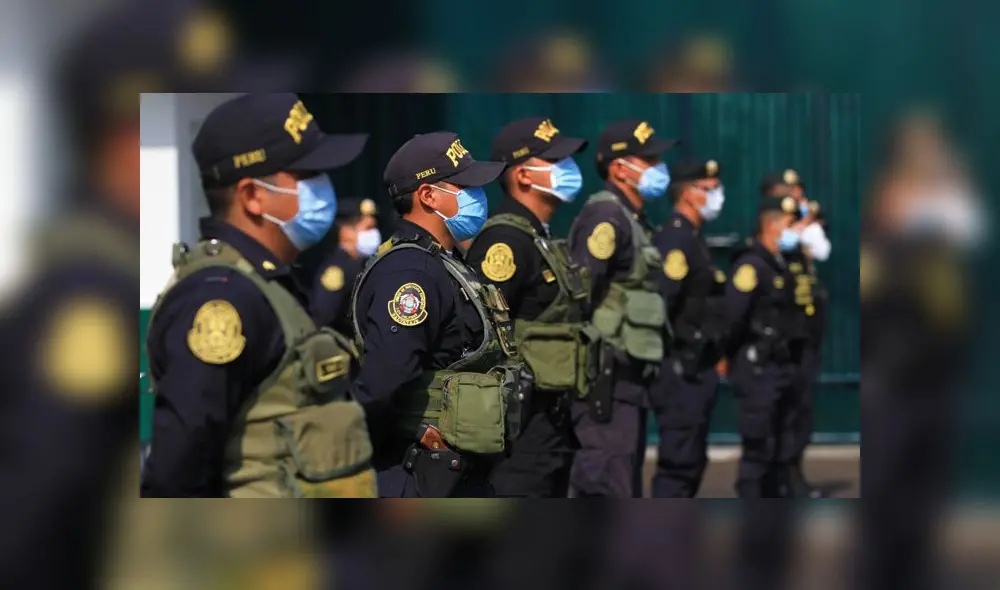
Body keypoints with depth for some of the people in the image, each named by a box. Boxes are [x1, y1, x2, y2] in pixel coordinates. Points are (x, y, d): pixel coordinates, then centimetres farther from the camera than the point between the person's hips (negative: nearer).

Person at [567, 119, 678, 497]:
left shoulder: (633, 220, 19)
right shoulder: (606, 217, -13)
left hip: (628, 381, 10)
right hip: (606, 381, -10)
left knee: (626, 490, 14)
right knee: (606, 488, -11)